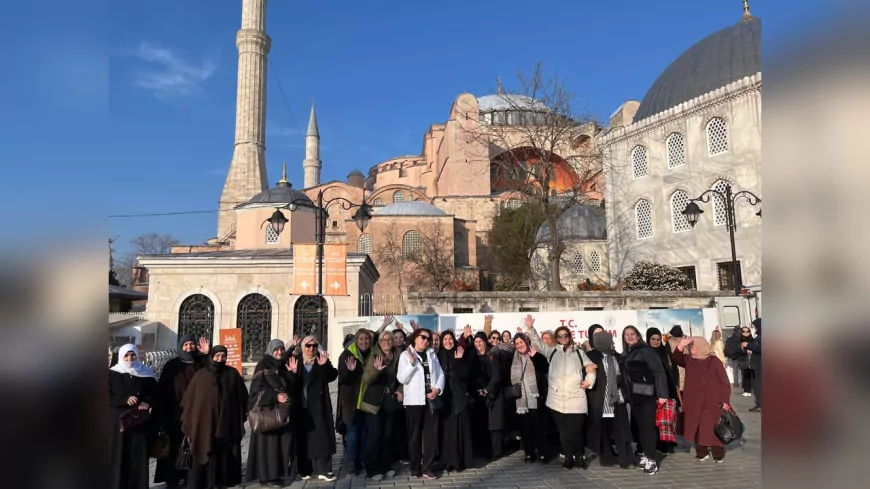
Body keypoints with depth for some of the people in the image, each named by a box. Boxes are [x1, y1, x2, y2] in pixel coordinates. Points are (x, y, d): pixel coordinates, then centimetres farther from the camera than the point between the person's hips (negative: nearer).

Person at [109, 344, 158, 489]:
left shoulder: (146, 374, 5)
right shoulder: (112, 374, 0)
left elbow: (154, 392, 8)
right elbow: (109, 396, -4)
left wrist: (147, 402, -11)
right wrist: (125, 400, -18)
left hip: (139, 420, 1)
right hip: (118, 420, -1)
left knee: (139, 454, 3)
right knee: (118, 454, 0)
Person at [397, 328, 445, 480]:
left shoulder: (432, 354, 10)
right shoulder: (406, 355, 0)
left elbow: (440, 374, 7)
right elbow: (402, 378, -8)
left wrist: (438, 388, -9)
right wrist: (412, 362, -19)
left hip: (431, 399, 3)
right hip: (414, 400, -3)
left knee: (431, 434, 4)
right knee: (415, 435, 6)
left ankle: (427, 468, 13)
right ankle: (415, 467, 17)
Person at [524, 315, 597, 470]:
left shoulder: (578, 352, 11)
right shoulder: (552, 352, 12)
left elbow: (590, 368, 13)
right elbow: (537, 343, 4)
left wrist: (589, 380, -5)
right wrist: (530, 328, -10)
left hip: (576, 399, -1)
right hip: (557, 399, 1)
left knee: (575, 430, -2)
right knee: (563, 430, 6)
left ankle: (580, 457, 16)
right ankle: (568, 458, 18)